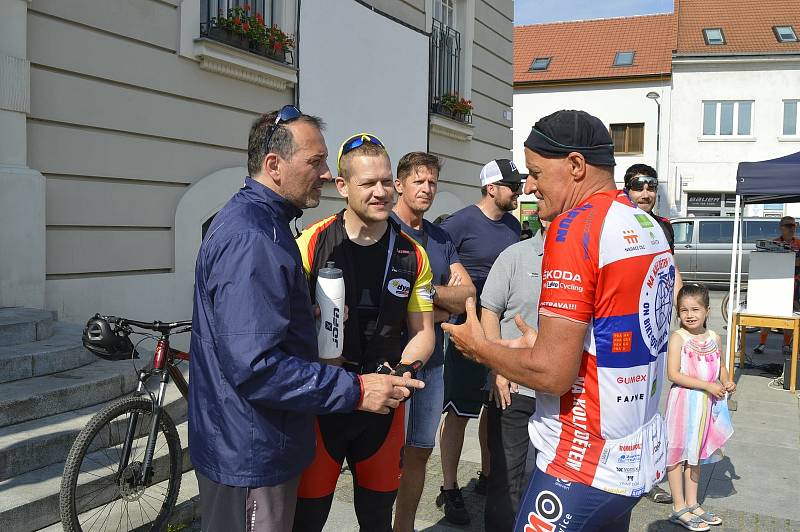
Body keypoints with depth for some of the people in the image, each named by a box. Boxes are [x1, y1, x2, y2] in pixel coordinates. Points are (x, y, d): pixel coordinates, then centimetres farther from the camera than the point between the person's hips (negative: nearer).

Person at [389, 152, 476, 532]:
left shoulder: (441, 238, 12)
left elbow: (468, 295, 3)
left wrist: (427, 291, -12)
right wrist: (444, 307, -8)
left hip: (432, 360, 7)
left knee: (420, 451, 16)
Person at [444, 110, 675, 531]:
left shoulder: (575, 227, -19)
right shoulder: (651, 230, 6)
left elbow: (552, 374, -22)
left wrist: (479, 347, -6)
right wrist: (544, 344, 17)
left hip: (583, 470, -8)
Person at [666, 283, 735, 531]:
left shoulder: (714, 337, 4)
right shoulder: (678, 337, -14)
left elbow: (720, 367, 17)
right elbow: (674, 374, -19)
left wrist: (727, 382, -4)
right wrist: (708, 386, -21)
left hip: (708, 403, 6)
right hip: (684, 401, -6)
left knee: (695, 453, 17)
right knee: (679, 452, 4)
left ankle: (692, 503, 29)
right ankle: (679, 508, 13)